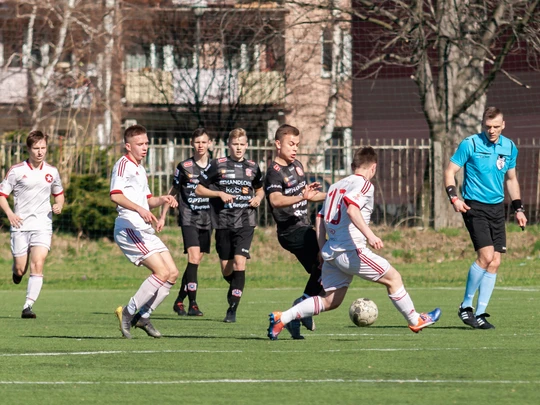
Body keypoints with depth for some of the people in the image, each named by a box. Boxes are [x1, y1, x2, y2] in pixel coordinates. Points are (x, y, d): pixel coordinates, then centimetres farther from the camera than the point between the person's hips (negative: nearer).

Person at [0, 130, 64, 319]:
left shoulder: (52, 172, 7)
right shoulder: (16, 171, -3)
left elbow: (59, 193, 24)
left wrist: (59, 206, 2)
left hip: (42, 226, 1)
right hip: (20, 225, -1)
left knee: (38, 265, -17)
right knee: (20, 270, 1)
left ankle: (28, 306, -18)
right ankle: (16, 269, 40)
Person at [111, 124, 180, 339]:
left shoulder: (140, 169, 24)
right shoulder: (123, 165, -7)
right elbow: (116, 195, -22)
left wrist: (162, 199, 11)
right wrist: (141, 210, -34)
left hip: (145, 230, 10)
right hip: (129, 228, -10)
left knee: (172, 273, 4)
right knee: (162, 272, -19)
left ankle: (143, 317, 9)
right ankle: (128, 312, -11)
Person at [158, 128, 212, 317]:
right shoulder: (184, 167, -1)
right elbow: (173, 191, 8)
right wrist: (163, 216, 9)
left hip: (207, 220, 3)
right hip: (189, 218, -3)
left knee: (195, 263, 6)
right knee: (194, 259, -17)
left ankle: (179, 301, 20)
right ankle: (193, 305, -18)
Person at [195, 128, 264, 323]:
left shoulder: (253, 167, 9)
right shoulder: (217, 165, 2)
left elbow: (260, 189, 26)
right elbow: (198, 189, 5)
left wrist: (258, 198, 4)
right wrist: (219, 193, -10)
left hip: (245, 223, 0)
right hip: (223, 223, 0)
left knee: (239, 263, -16)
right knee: (226, 270, 5)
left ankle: (232, 309, -14)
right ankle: (236, 289, 38)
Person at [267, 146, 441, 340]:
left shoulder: (335, 186, 20)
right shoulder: (364, 184, -4)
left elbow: (320, 219, 19)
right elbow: (351, 209, -23)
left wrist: (323, 250, 21)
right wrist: (369, 235, -30)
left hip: (331, 252, 8)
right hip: (351, 251, -8)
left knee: (330, 301, 8)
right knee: (393, 277, 6)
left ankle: (281, 318, -2)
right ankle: (415, 321, 13)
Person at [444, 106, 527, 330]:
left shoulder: (509, 148, 8)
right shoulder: (470, 144, -8)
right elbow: (450, 171, -5)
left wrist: (518, 208, 14)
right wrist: (454, 197, -18)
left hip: (497, 208, 6)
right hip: (475, 207, -6)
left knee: (494, 262, 1)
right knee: (486, 255, -18)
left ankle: (480, 312, 9)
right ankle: (466, 306, -3)